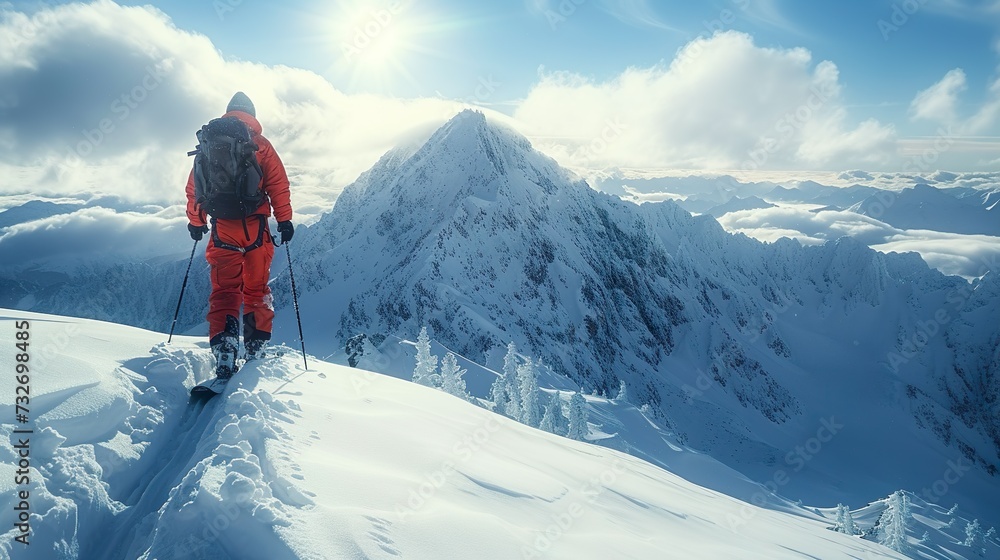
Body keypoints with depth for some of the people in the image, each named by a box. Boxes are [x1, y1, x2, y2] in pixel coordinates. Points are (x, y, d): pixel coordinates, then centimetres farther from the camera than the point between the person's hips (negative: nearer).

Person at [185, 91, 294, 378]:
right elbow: (278, 185, -3)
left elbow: (194, 186, 13)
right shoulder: (260, 144, 4)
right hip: (255, 226, -1)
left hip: (222, 228, 1)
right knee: (257, 290, 9)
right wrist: (284, 219, 0)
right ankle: (256, 351, 9)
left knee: (224, 291, 3)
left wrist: (195, 221, 22)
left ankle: (224, 355, -11)